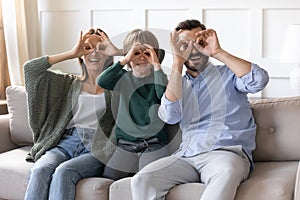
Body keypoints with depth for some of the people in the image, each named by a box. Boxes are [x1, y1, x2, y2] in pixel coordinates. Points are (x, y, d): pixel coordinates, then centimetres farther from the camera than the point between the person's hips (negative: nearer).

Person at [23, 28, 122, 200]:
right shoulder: (70, 83, 23)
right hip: (65, 143, 3)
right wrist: (71, 54, 10)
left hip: (96, 148, -3)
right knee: (40, 170, -30)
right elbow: (30, 68, 13)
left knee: (63, 172, -34)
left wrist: (118, 52, 0)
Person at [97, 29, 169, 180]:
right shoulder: (123, 78, 12)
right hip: (125, 144, 2)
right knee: (109, 176, -18)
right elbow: (101, 82, -9)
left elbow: (164, 94, -17)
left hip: (154, 144, -2)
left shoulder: (157, 77, 7)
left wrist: (156, 64, -15)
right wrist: (124, 61, -14)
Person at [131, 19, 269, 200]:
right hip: (186, 156, 3)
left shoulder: (228, 73, 13)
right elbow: (170, 116, -2)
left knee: (225, 173, -40)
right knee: (141, 180, -23)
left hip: (226, 152, -3)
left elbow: (259, 80, -9)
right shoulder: (178, 84, 20)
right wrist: (178, 62, -3)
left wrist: (218, 53, -8)